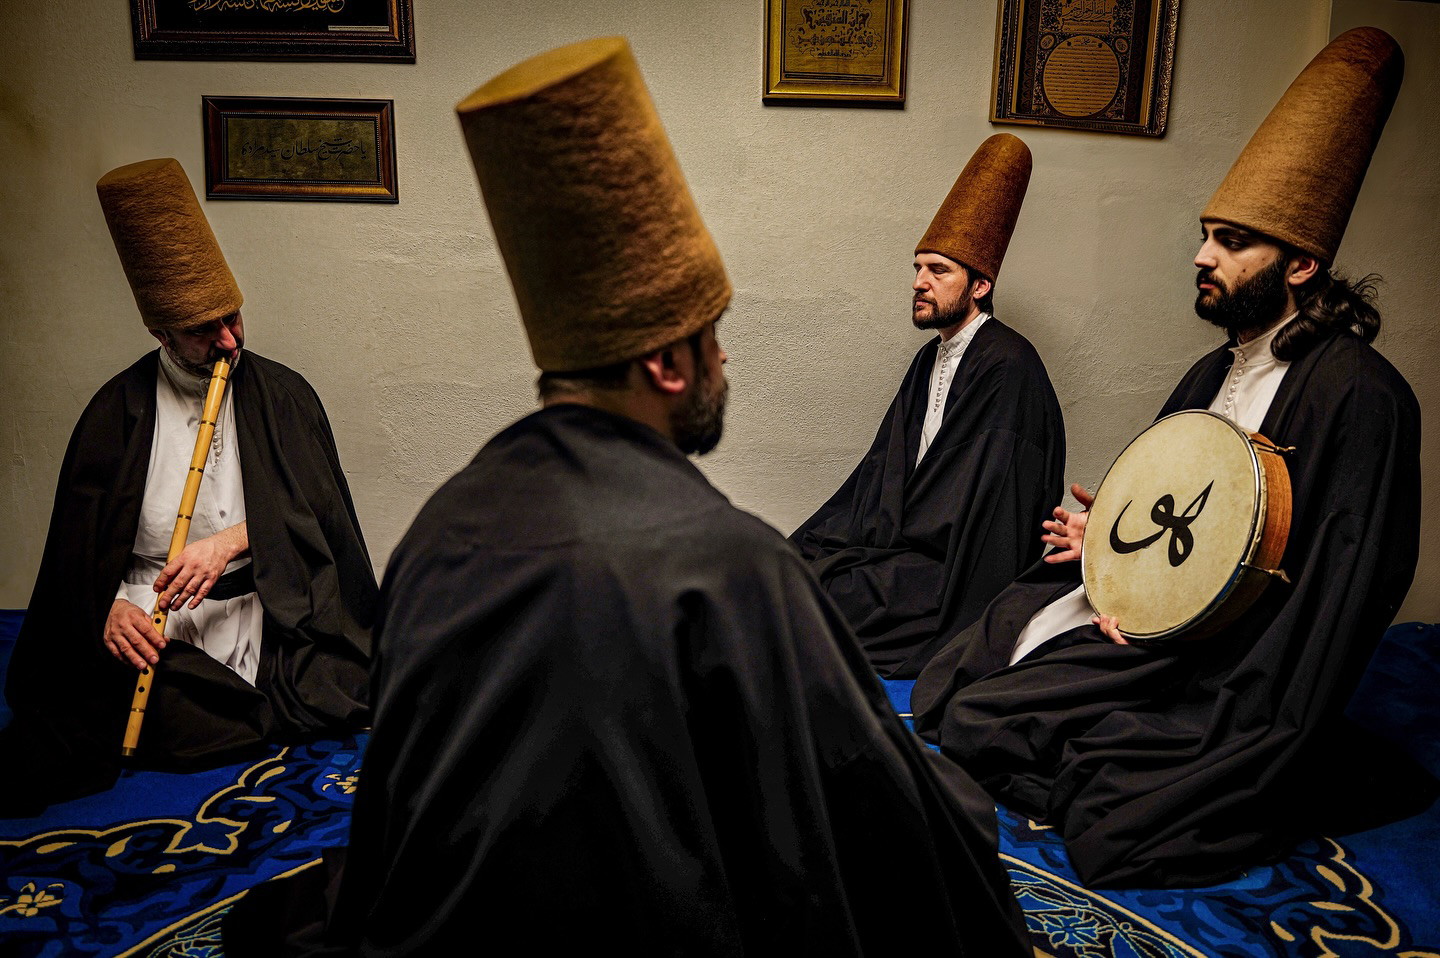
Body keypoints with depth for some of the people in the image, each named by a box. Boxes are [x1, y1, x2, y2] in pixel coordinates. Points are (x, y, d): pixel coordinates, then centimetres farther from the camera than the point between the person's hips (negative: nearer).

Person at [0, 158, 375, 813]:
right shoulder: (117, 412, 6)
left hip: (269, 618, 1)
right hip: (156, 631, -1)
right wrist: (105, 609, -13)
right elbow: (77, 544, 7)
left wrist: (230, 541, -17)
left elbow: (315, 509, -1)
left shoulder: (284, 396, 6)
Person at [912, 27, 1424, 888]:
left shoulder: (1358, 394, -15)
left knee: (979, 719, -16)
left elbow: (1346, 587, -18)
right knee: (941, 686, 3)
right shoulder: (1214, 371, 12)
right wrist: (1109, 534, 0)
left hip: (1210, 661, -8)